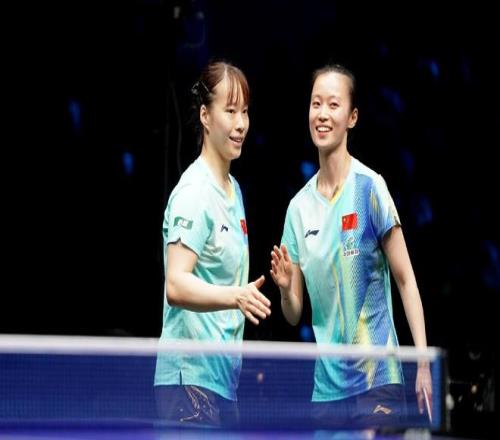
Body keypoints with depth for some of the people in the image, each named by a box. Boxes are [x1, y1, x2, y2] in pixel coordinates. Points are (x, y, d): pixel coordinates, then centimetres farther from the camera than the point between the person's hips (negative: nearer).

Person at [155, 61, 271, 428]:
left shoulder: (234, 190, 15)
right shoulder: (194, 192, -13)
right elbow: (176, 285, -24)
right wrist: (236, 296, -36)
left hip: (225, 379, 9)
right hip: (191, 378, -9)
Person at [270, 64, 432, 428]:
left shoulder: (370, 188, -7)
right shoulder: (299, 206, 6)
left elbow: (406, 280, -4)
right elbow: (294, 314, 11)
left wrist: (423, 363, -11)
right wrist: (285, 289, -11)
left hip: (377, 380, -5)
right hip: (327, 387, 5)